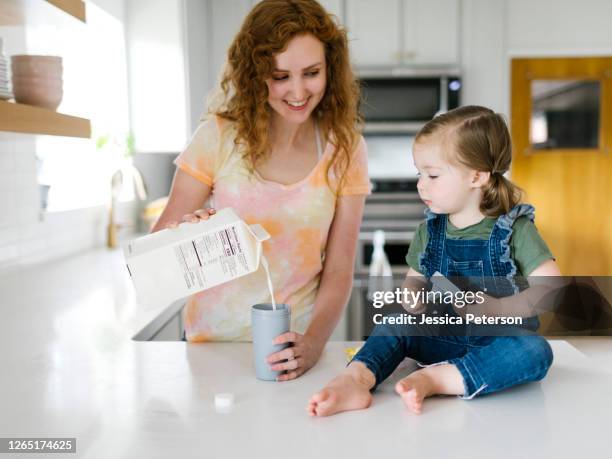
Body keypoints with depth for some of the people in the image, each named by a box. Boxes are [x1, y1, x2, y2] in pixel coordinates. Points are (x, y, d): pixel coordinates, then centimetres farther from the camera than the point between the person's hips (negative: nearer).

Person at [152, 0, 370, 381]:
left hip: (292, 348, 0)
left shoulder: (345, 150, -4)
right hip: (212, 339, 0)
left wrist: (313, 342, -19)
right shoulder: (219, 137, -8)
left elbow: (338, 273, -3)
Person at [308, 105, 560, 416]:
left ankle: (431, 379, -39)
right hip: (446, 336, 4)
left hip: (501, 341, -3)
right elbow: (414, 280, 14)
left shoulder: (514, 228, -10)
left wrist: (498, 308, -24)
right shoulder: (430, 230, 3)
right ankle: (354, 380, -42)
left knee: (535, 351, -33)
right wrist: (411, 297, -9)